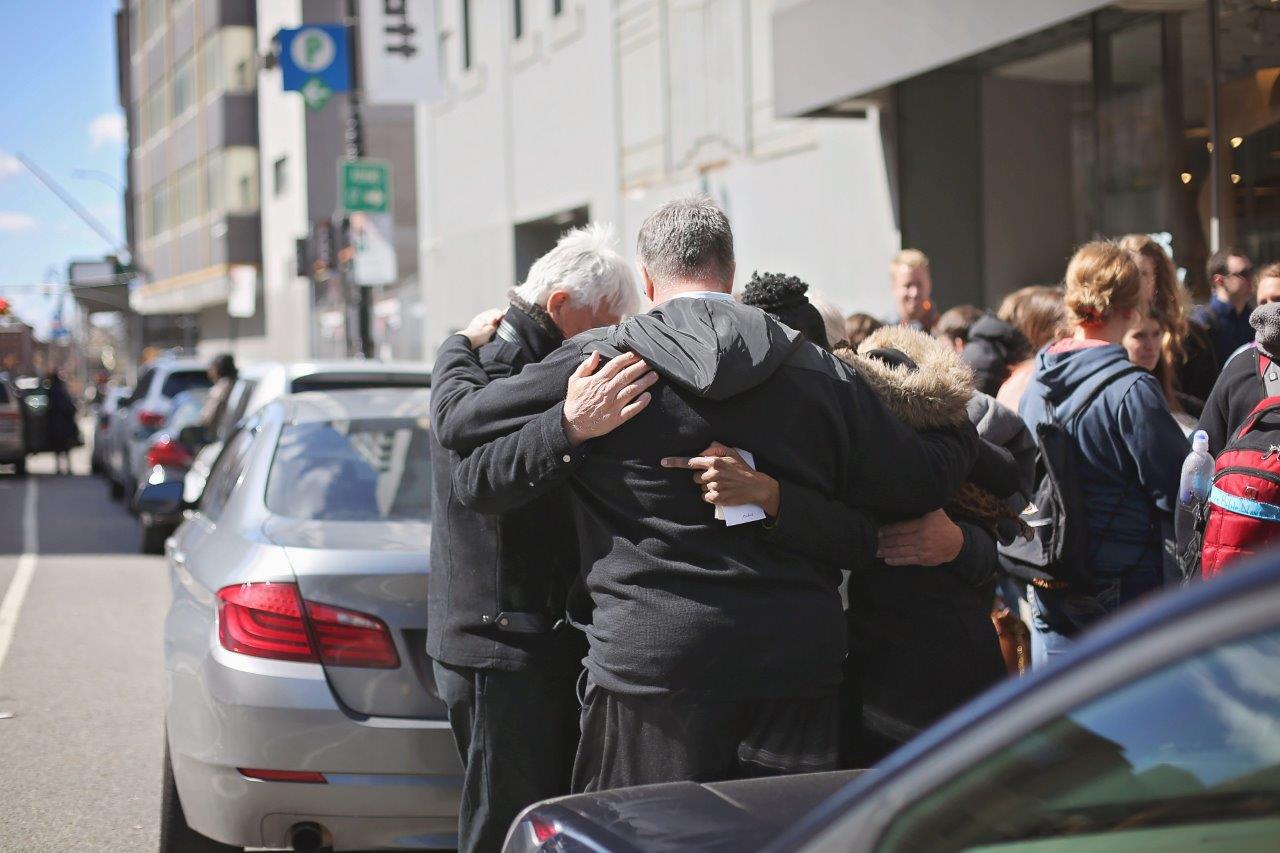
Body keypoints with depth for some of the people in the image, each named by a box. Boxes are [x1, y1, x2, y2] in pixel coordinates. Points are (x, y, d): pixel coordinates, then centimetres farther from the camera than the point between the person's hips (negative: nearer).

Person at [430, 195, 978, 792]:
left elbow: (458, 419, 4)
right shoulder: (825, 376, 4)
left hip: (650, 664, -3)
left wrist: (457, 349, 27)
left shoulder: (598, 362, -4)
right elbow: (917, 483, 6)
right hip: (799, 666, 3)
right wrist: (965, 434, 29)